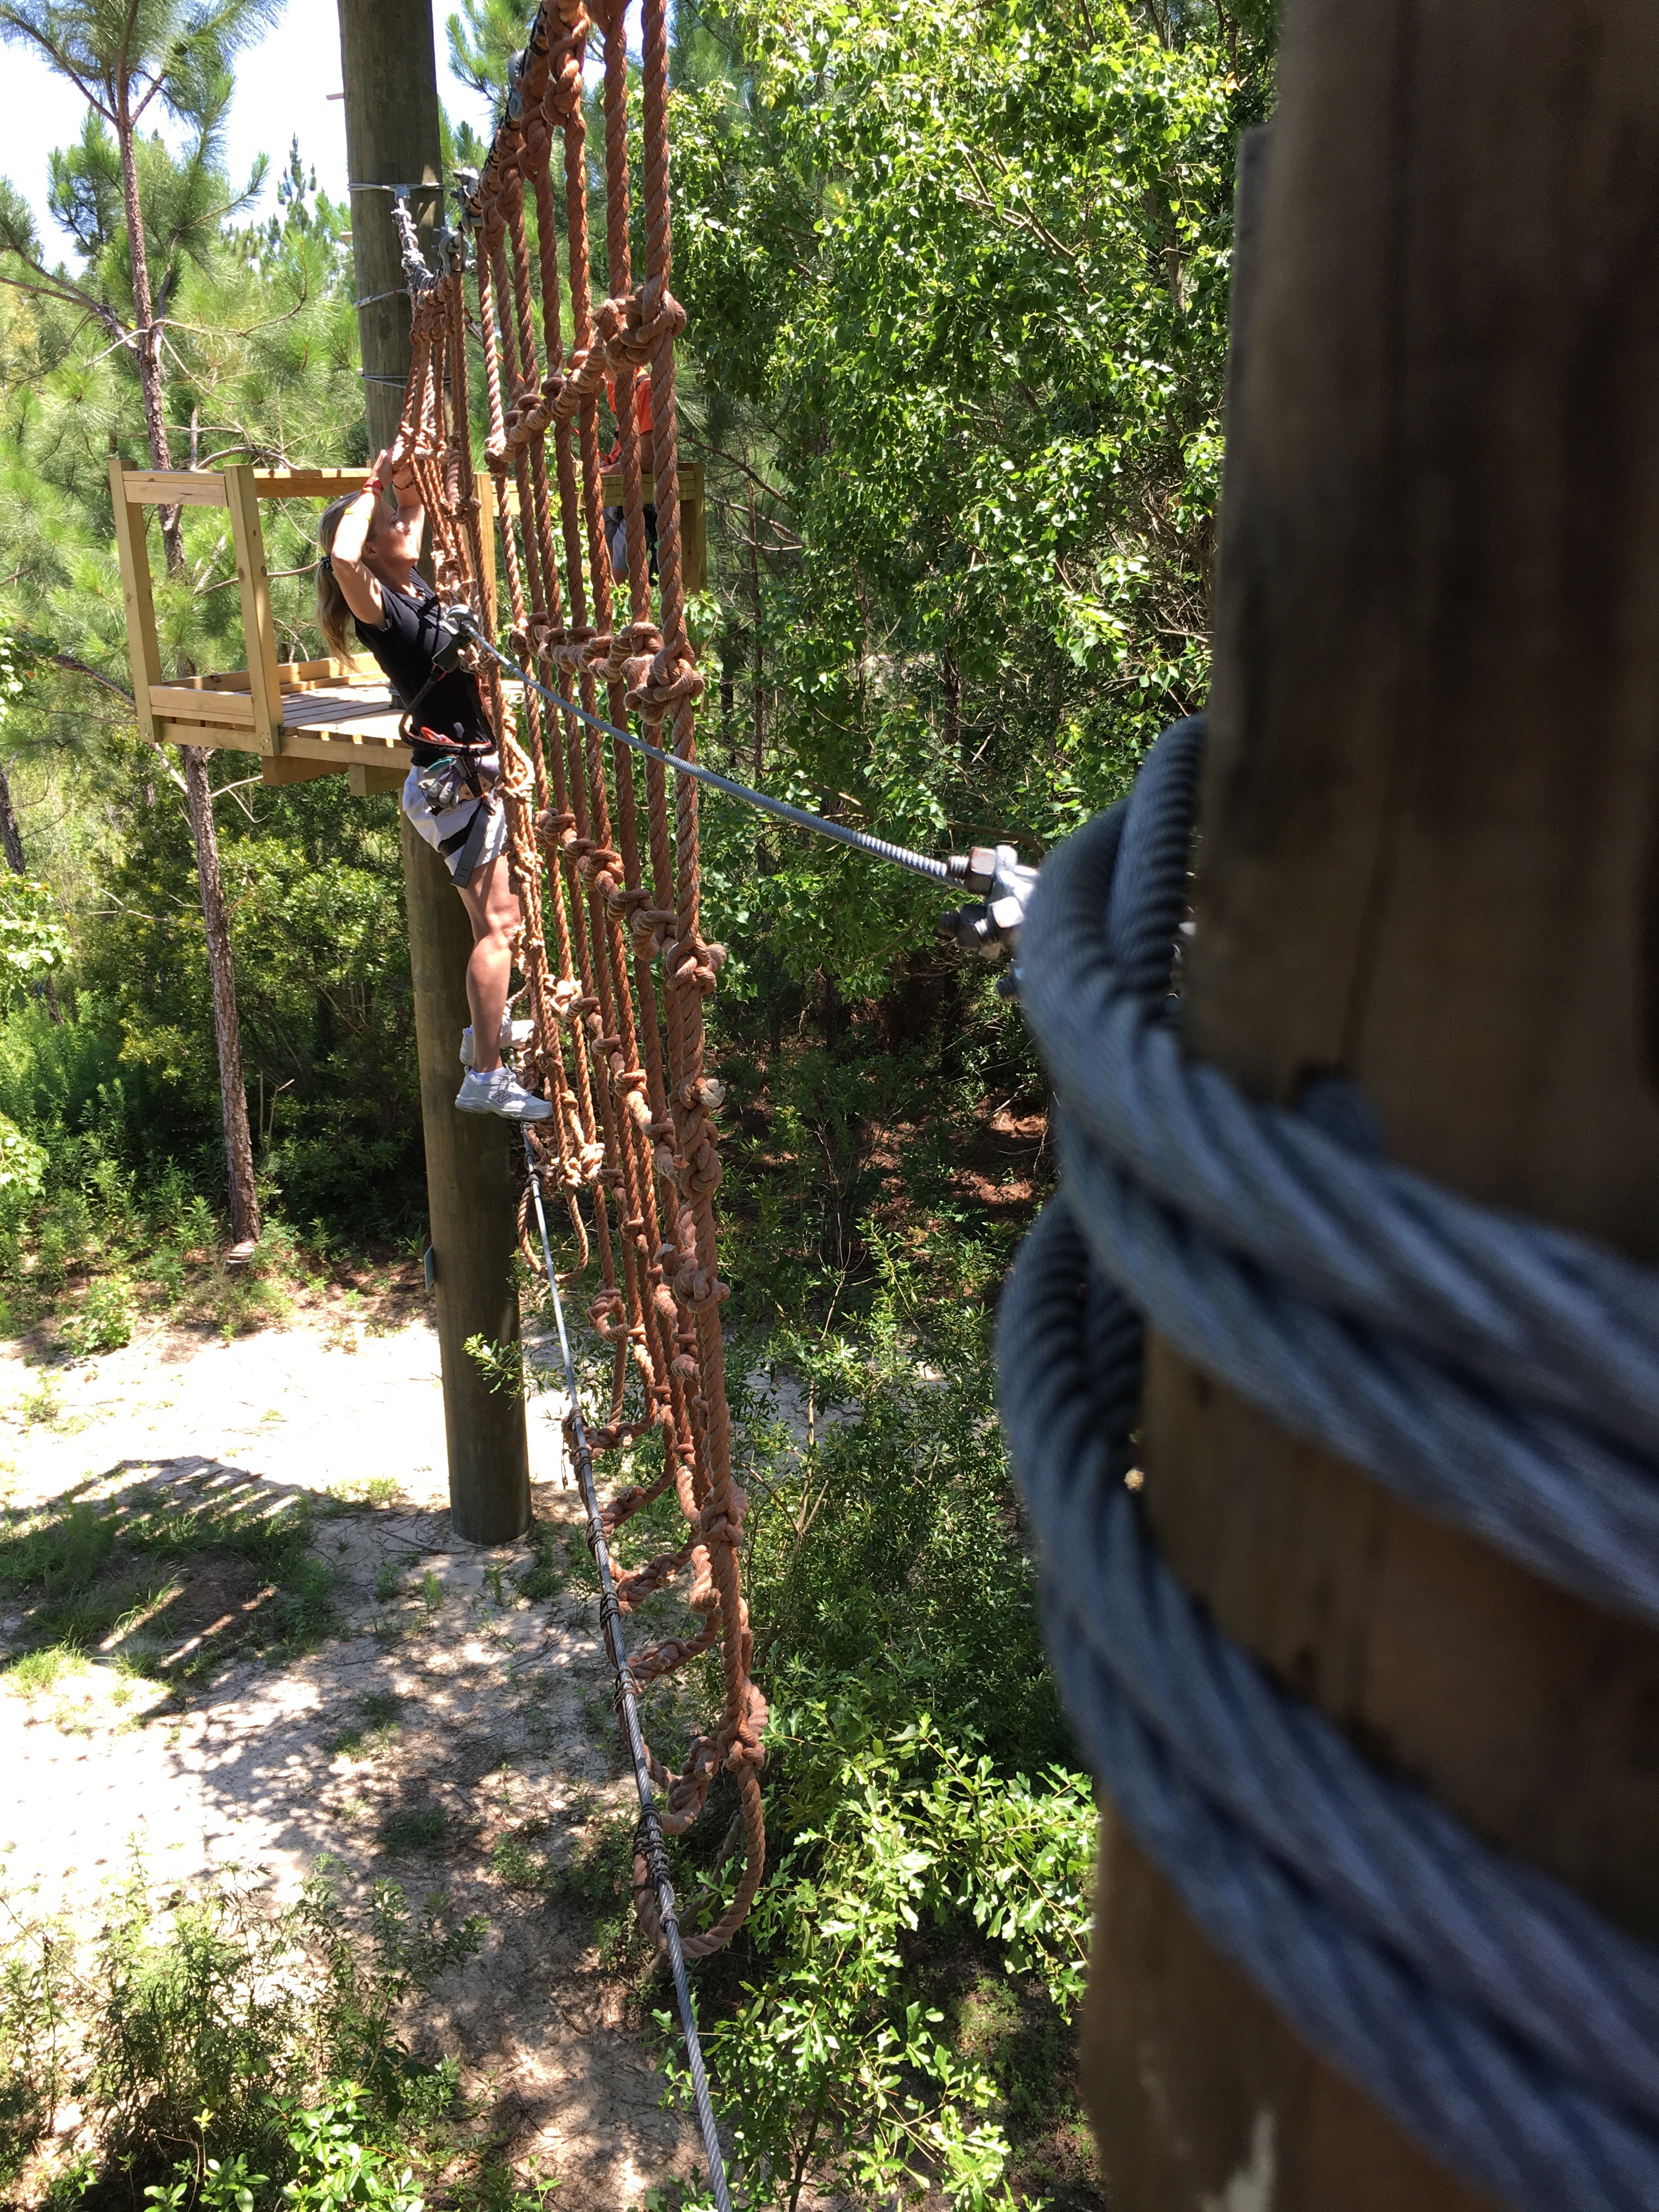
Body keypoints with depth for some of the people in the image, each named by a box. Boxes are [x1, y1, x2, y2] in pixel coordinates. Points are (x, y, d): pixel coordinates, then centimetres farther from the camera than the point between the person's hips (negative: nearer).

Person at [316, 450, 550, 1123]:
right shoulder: (380, 606, -15)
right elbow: (342, 558, -38)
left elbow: (412, 511, 28)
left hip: (472, 775, 10)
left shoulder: (411, 586, 9)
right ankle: (484, 1077, -9)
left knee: (503, 915, 22)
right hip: (451, 781, -10)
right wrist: (368, 494, -23)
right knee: (494, 926, -10)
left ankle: (486, 1028, 38)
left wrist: (403, 478, 9)